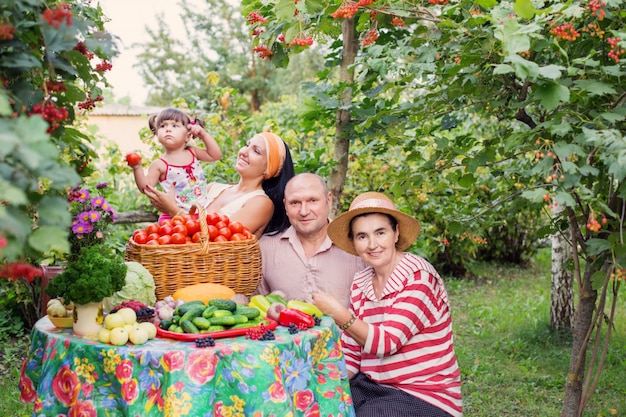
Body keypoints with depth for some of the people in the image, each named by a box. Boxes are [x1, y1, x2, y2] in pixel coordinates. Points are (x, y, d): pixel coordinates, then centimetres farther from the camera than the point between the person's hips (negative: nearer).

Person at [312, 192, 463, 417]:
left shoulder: (419, 276, -13)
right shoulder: (360, 283, 4)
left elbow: (387, 343, -20)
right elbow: (351, 354, 5)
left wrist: (340, 315, -29)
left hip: (425, 398, -5)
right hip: (372, 388, 5)